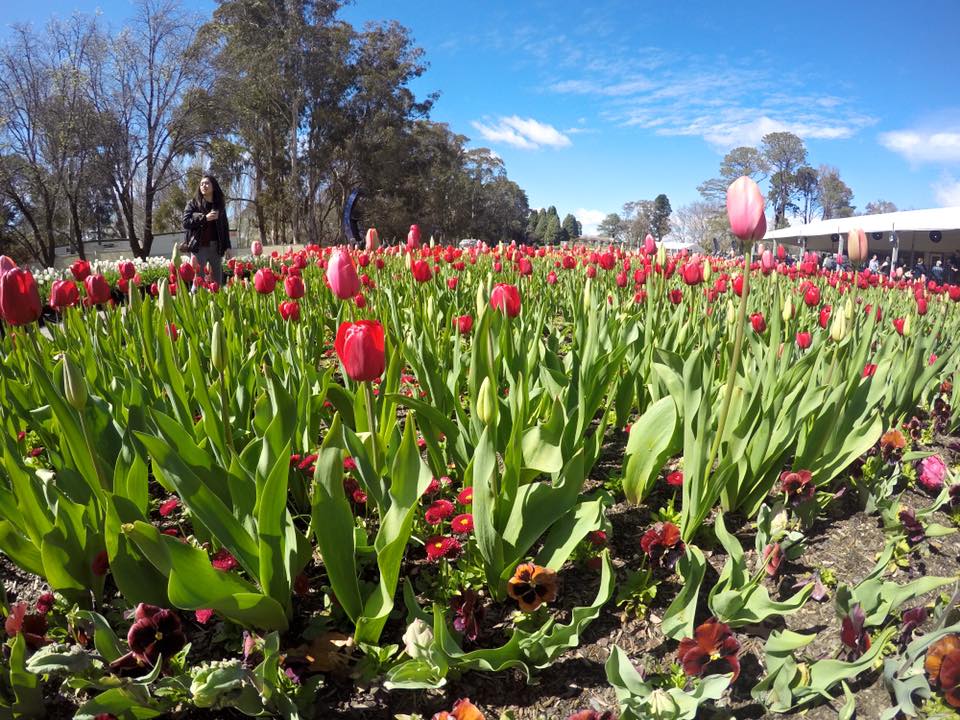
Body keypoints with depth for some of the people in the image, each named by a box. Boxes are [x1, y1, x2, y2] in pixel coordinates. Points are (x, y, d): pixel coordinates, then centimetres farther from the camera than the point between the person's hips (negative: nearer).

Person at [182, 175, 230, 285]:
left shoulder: (219, 204, 14)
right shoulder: (193, 203, 6)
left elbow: (225, 226, 15)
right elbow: (185, 222, -5)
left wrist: (227, 246, 8)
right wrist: (204, 218, -14)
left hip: (216, 247, 3)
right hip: (199, 247, -3)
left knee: (217, 281, 5)